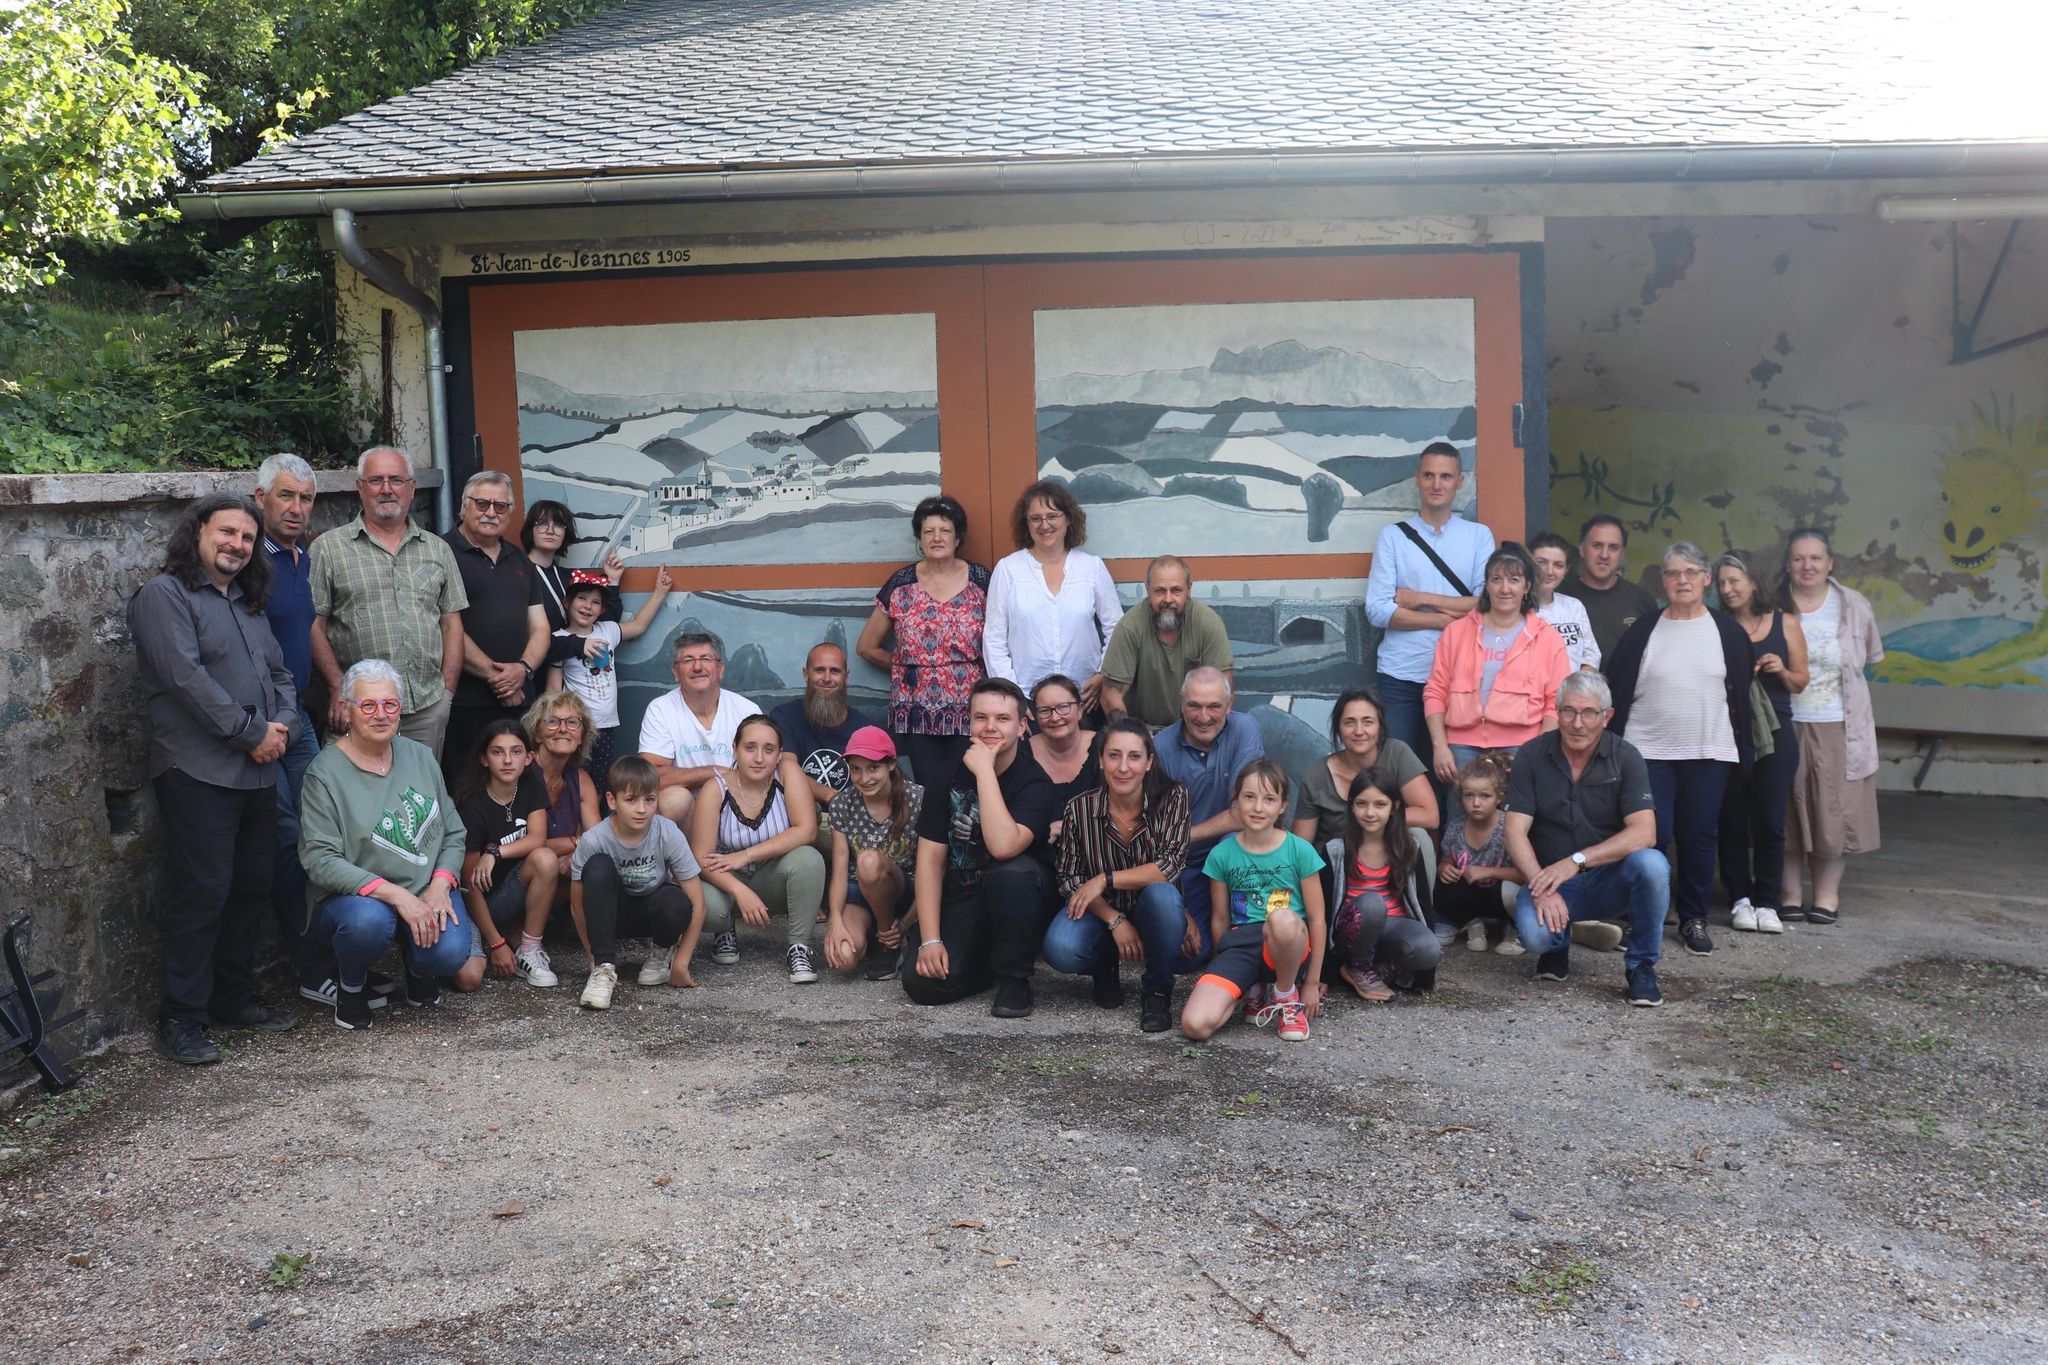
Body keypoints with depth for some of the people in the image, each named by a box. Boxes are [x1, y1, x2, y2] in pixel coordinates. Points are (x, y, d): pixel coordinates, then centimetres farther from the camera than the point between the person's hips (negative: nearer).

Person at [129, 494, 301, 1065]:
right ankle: (180, 1020, 0)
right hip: (198, 774, -8)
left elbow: (279, 672, 20)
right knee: (201, 893, -8)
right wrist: (252, 733, -15)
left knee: (253, 887, 12)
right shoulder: (165, 596, -6)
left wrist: (283, 723, -1)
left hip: (257, 772, 8)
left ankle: (234, 998, 24)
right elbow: (187, 677, -16)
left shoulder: (248, 605, 20)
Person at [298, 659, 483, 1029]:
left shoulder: (420, 757, 8)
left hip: (426, 891, 4)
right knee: (369, 921, -39)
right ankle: (350, 984, -2)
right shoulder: (326, 771, -9)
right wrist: (394, 894, -25)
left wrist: (440, 885, -10)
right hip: (351, 896, -3)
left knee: (450, 954, -26)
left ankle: (417, 966, 15)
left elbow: (454, 833, 10)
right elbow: (319, 859, -17)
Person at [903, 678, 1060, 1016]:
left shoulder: (1034, 782, -14)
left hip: (1015, 901, -3)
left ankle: (1014, 979, -13)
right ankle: (987, 964, 13)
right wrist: (930, 939, -12)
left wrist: (984, 770, -28)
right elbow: (931, 857, -4)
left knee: (1011, 873, -37)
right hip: (959, 900, 3)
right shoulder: (949, 773, -1)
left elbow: (1003, 846, -34)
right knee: (922, 983, -21)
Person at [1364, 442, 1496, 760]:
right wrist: (1445, 619, -9)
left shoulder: (1479, 536, 7)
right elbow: (1377, 611, -5)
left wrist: (1421, 599, -7)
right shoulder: (1393, 536, 4)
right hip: (1402, 675, 0)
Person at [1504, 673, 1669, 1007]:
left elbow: (1644, 833, -17)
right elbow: (1516, 833, -8)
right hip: (1548, 877, 0)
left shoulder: (1625, 757, -6)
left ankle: (1641, 966, -8)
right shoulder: (1532, 756, -4)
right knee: (1535, 933, -32)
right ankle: (1557, 944, 9)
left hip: (1610, 879, 0)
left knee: (1652, 864, -32)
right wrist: (1542, 888, -23)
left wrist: (1576, 861, -27)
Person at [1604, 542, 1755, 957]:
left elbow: (1740, 696, 7)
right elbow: (1617, 692, 2)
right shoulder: (1642, 632, 2)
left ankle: (1694, 919, 19)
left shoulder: (1728, 633, 5)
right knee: (1652, 836, -5)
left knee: (1699, 836, 6)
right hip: (1649, 752, -1)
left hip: (1709, 754, 1)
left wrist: (1742, 754, 4)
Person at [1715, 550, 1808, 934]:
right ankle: (1740, 899, 12)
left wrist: (1781, 671, -10)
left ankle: (1766, 902, 8)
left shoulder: (1785, 623, 5)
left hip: (1775, 732, 0)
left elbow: (1800, 682, 10)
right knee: (1732, 819, 2)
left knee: (1770, 820, 0)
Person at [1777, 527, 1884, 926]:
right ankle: (1790, 893, 15)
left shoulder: (1854, 606, 2)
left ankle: (1827, 893, 16)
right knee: (1786, 811, 4)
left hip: (1838, 729, 1)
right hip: (1785, 726, -1)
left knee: (1835, 811, 4)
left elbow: (1870, 657, 15)